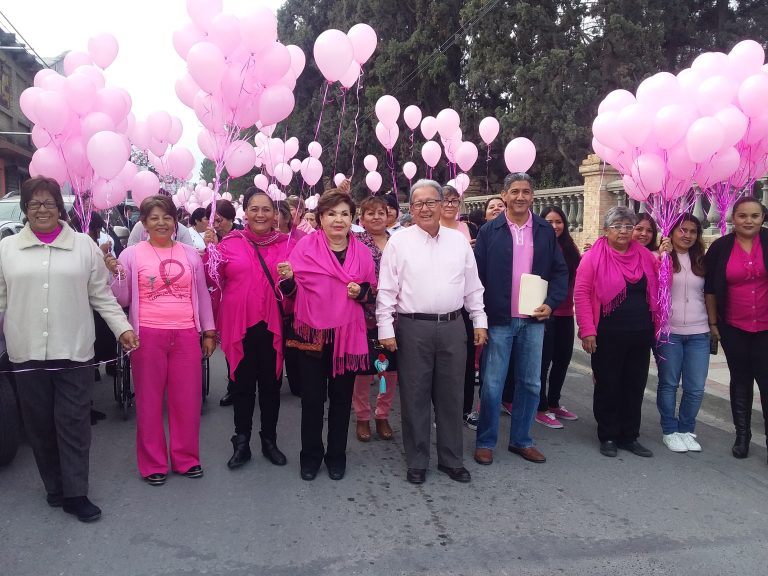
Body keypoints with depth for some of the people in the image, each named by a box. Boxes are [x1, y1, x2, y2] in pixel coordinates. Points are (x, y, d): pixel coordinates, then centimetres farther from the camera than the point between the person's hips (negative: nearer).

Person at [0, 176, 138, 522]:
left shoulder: (84, 245, 4)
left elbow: (102, 295, 6)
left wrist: (122, 327, -2)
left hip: (74, 351, -1)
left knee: (74, 424, 1)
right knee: (39, 425, 10)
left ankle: (75, 494, 11)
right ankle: (54, 487, 26)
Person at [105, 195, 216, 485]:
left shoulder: (190, 254, 8)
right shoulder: (131, 254, 2)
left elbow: (202, 295, 13)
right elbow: (123, 300, 3)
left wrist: (209, 332, 11)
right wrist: (116, 274, -14)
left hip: (186, 334, 2)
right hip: (148, 335, -1)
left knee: (187, 399, 7)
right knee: (149, 399, 7)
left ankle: (186, 458, 23)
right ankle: (153, 463, 20)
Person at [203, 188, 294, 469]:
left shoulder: (287, 244, 3)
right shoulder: (229, 243, 2)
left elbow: (298, 286, 5)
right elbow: (214, 281, 2)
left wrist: (290, 280, -16)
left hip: (273, 325, 1)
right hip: (239, 326, 0)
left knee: (271, 383, 10)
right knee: (243, 384, 10)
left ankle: (269, 440, 26)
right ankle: (242, 443, 24)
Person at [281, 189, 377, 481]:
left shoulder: (362, 251, 4)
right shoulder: (306, 245, -3)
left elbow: (372, 292, 13)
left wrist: (361, 291, -9)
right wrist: (288, 277, -25)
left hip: (347, 334, 2)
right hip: (312, 333, -2)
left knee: (341, 397, 11)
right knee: (312, 397, 6)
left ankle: (336, 456, 27)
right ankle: (311, 455, 25)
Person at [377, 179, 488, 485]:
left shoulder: (459, 240, 8)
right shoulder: (399, 241, -1)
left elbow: (473, 286, 12)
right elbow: (386, 289, -3)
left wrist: (480, 321, 8)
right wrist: (386, 328, -8)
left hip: (452, 326, 3)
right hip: (413, 327, -2)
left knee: (451, 396, 10)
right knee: (414, 396, 6)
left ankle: (452, 459, 25)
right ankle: (417, 462, 21)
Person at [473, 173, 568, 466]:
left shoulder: (545, 230, 5)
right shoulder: (490, 231, -2)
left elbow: (560, 271, 8)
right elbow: (477, 274, -3)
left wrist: (551, 303, -6)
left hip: (533, 320, 3)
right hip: (499, 320, -3)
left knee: (530, 384, 11)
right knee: (492, 385, 2)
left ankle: (521, 440, 26)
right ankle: (485, 442, 17)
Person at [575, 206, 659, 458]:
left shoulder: (645, 256, 8)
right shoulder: (594, 256, -6)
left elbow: (657, 290, 17)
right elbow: (581, 293, -10)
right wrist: (587, 330, -14)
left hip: (640, 334, 5)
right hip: (608, 335, -4)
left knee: (635, 387, 11)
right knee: (608, 387, 6)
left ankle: (629, 437, 25)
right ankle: (608, 437, 20)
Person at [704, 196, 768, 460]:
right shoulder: (720, 247, -3)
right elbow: (710, 288, 2)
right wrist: (713, 322, 2)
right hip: (734, 328, 1)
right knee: (740, 380, 12)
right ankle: (742, 434, 25)